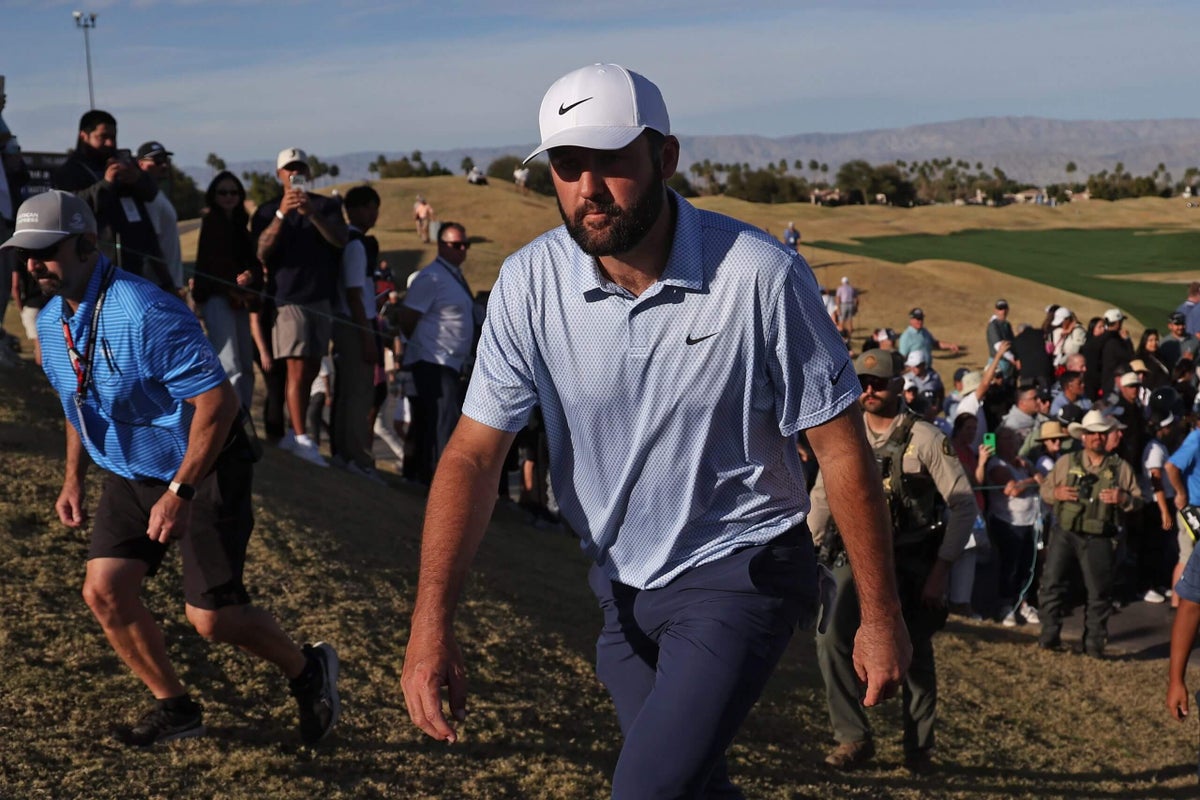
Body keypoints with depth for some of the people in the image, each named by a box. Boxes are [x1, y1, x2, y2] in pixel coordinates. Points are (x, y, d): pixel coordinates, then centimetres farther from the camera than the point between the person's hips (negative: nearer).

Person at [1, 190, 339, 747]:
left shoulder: (144, 314, -28)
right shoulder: (52, 322, 0)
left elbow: (217, 401, -28)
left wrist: (179, 493, -28)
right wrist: (73, 478, 12)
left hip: (207, 472, -8)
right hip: (131, 474, 8)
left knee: (210, 616, -8)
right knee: (104, 589, -4)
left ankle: (308, 670, 21)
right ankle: (174, 706, 16)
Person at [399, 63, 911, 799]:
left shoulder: (761, 275, -21)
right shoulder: (529, 282, -11)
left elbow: (842, 450, -13)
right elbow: (476, 454, -10)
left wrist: (881, 616, -9)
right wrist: (432, 621, -21)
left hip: (740, 572, -4)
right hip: (623, 588, 5)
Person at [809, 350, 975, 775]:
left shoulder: (925, 439, -8)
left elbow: (964, 505, -8)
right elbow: (822, 497, 13)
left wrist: (942, 568, -13)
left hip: (911, 563, -2)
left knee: (916, 656, 6)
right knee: (832, 640, -15)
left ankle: (918, 747, 25)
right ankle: (853, 737, -2)